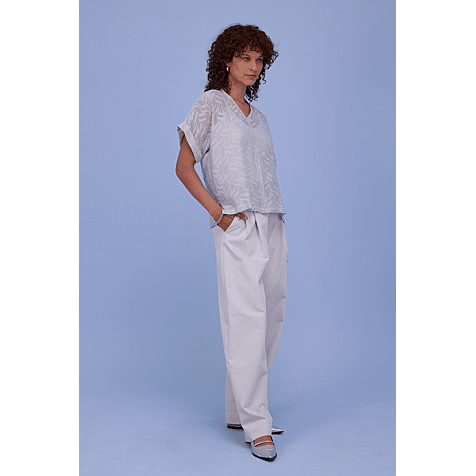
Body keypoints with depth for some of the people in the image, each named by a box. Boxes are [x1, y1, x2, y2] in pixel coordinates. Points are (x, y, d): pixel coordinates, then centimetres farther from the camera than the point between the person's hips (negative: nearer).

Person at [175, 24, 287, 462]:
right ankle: (256, 426, -2)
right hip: (237, 228, -7)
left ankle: (240, 411, 18)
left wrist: (276, 222, 13)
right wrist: (218, 212, -11)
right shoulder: (211, 104, 2)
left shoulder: (257, 114, 21)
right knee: (247, 320, -9)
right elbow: (184, 167, -3)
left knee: (271, 319, 6)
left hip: (271, 225, 7)